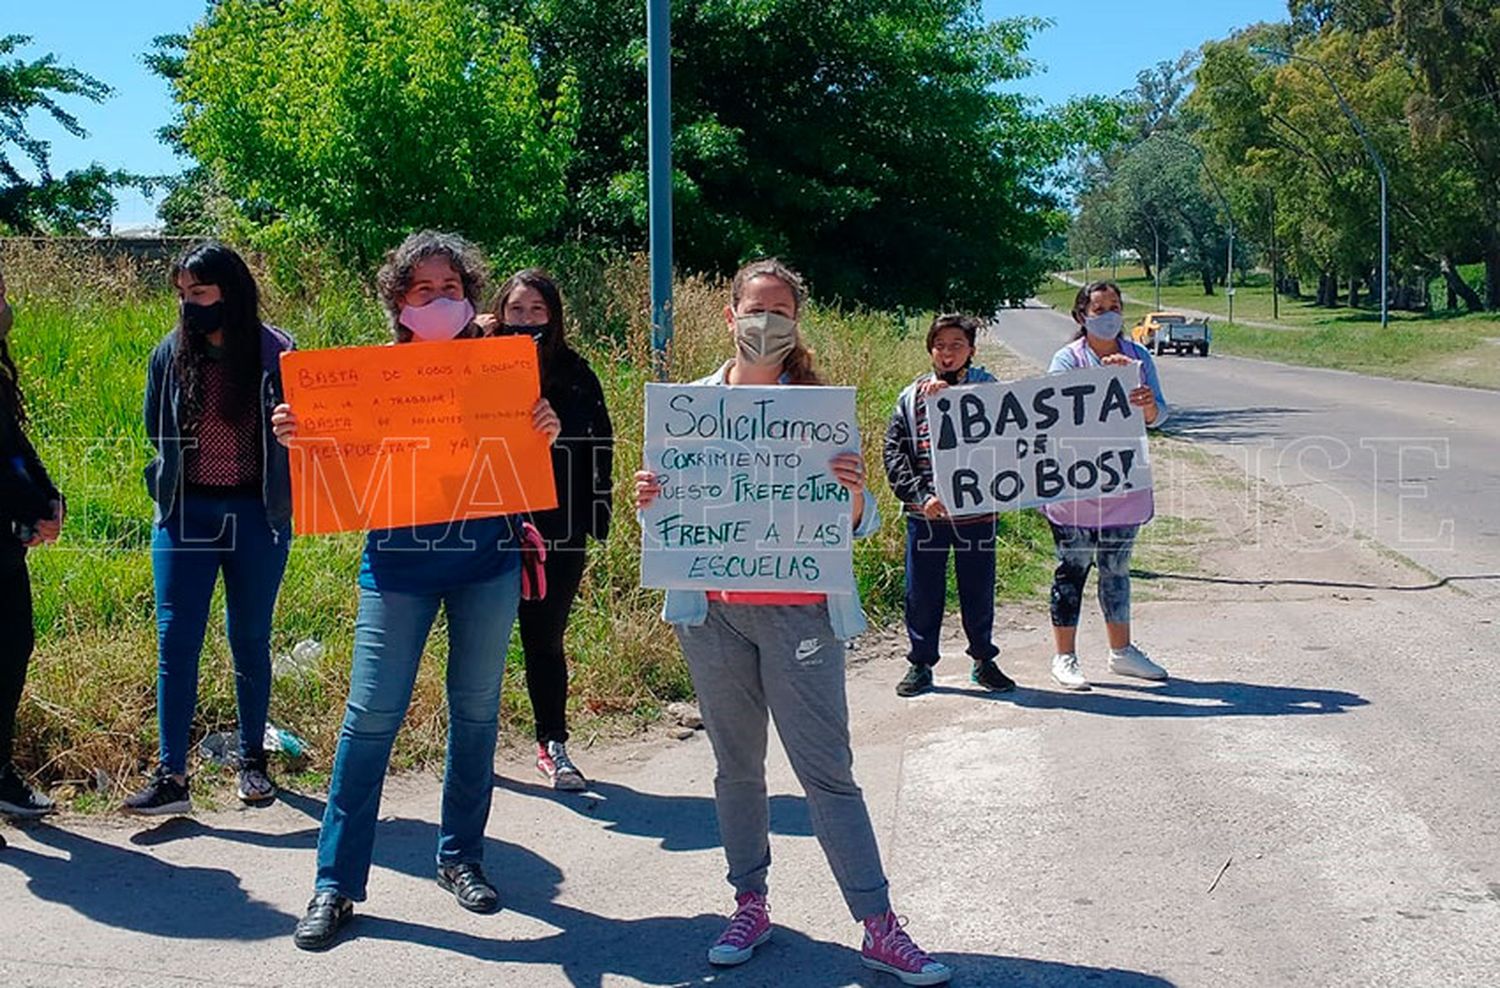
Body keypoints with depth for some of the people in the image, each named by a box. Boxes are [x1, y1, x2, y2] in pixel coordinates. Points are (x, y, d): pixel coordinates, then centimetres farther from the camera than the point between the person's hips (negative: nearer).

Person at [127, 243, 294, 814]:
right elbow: (157, 432, 14)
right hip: (186, 515, 2)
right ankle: (171, 776, -1)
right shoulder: (170, 354, 2)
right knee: (175, 641, -4)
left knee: (250, 640, 10)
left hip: (256, 516, -2)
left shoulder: (276, 354, -5)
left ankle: (253, 760, 24)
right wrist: (174, 485, 9)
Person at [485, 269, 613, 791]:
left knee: (546, 640, 10)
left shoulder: (575, 374, 2)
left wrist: (598, 514, -1)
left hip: (558, 531, 1)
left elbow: (598, 448, 5)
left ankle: (553, 745, 21)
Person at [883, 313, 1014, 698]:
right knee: (922, 591, 7)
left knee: (978, 589, 10)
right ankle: (921, 664, 21)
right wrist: (920, 495, -11)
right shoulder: (911, 397, 6)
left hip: (976, 509, 0)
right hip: (925, 512, 1)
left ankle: (983, 660, 27)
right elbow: (894, 453, 2)